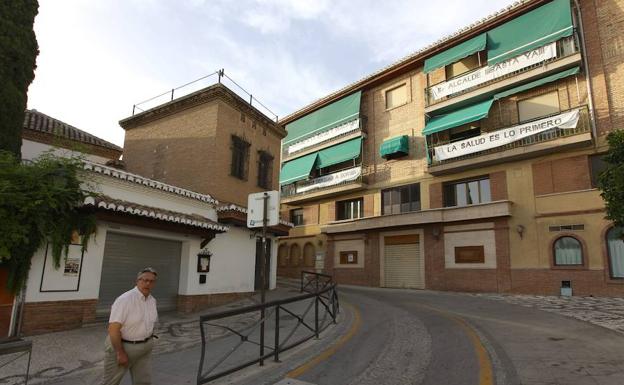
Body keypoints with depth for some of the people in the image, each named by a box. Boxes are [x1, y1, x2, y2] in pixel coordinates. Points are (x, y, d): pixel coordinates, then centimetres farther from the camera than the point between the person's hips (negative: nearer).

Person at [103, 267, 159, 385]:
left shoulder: (152, 300, 3)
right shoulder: (125, 299, -21)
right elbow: (113, 328, -24)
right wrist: (120, 353, -22)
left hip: (144, 348, 6)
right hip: (121, 345, -6)